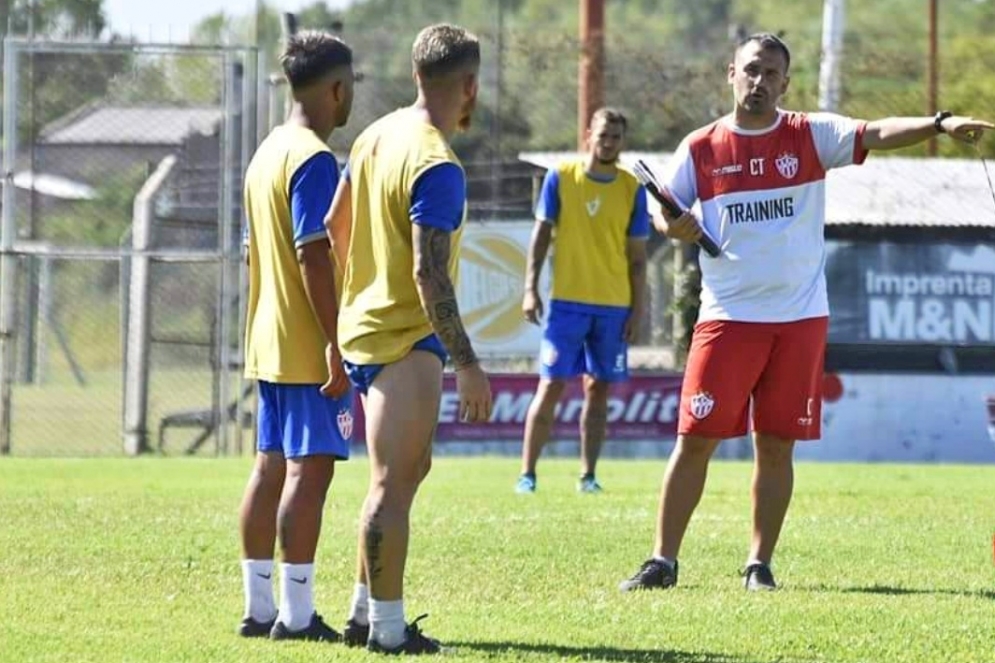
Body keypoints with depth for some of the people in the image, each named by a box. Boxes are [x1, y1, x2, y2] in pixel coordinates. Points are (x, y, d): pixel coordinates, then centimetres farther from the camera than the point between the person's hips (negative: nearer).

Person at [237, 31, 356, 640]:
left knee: (272, 467, 10)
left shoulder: (269, 152, 15)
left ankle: (259, 607, 12)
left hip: (268, 343, 9)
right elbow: (313, 255, -21)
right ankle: (297, 614, -8)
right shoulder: (315, 160, -14)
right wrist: (337, 344, -20)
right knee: (310, 470, -8)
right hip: (310, 348, -9)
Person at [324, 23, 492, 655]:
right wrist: (469, 365, -21)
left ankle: (367, 611, 23)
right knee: (394, 483, -5)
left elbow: (336, 226, 19)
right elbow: (429, 275, -24)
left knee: (408, 468, 19)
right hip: (406, 341, -10)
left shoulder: (377, 136, 8)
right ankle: (387, 628, -2)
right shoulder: (437, 167, -20)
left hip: (363, 324, 10)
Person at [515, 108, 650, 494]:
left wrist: (637, 309, 2)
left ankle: (588, 475, 11)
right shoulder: (559, 178, 0)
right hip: (567, 302, -2)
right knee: (551, 386, -5)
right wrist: (531, 289, -4)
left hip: (614, 306, 2)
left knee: (598, 389, 5)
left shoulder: (632, 190, 3)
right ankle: (527, 473, -2)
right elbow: (541, 234, 3)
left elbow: (637, 255, 7)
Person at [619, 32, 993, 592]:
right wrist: (673, 226, -13)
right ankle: (663, 561, 5)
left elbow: (879, 133, -13)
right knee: (696, 439, -2)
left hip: (800, 317, 0)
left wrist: (941, 124, -30)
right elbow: (665, 212, 12)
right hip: (728, 316, 0)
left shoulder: (812, 135, 1)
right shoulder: (700, 148, 3)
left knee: (777, 444, 4)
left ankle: (760, 563, 13)